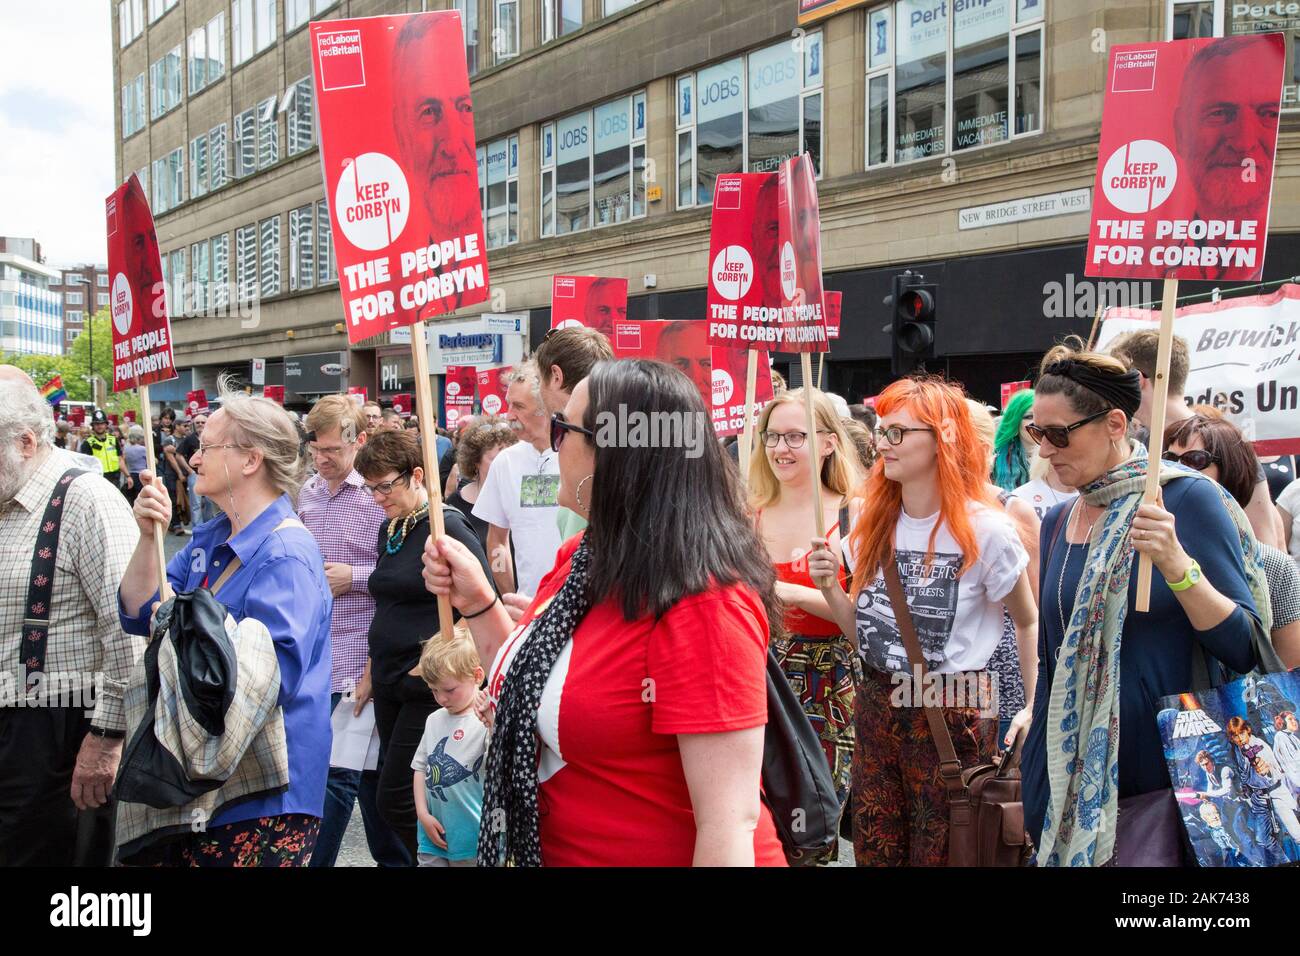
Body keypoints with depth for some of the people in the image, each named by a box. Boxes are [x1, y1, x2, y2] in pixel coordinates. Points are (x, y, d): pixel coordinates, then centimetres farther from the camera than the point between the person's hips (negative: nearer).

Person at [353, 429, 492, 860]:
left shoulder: (447, 528, -13)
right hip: (390, 683, 8)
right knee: (391, 792, 12)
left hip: (429, 686, -8)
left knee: (397, 799, -7)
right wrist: (373, 672, 16)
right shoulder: (388, 530, 12)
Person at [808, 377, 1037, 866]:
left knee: (939, 855, 8)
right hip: (875, 709, 5)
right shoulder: (871, 522, 5)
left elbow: (1029, 623, -1)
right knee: (873, 853, 12)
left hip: (954, 715, -5)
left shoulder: (984, 529, -13)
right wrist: (829, 588, -7)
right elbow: (864, 629, 9)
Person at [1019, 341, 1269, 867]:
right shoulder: (1056, 522, 6)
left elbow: (1247, 650, -13)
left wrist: (1175, 565, -26)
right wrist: (1037, 768, 13)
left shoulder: (1188, 499, -10)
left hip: (1166, 779, -5)